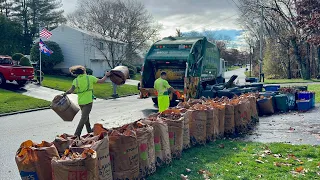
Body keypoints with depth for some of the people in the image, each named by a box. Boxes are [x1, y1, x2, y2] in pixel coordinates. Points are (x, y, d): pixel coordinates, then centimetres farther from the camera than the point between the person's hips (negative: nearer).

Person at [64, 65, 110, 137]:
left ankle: (89, 130, 36)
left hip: (80, 102, 4)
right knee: (84, 118, -4)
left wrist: (65, 93, -5)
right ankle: (77, 134, -12)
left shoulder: (76, 80, -1)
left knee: (85, 116, 22)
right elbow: (101, 81, 2)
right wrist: (106, 75, 16)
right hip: (88, 101, -4)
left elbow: (71, 90, -16)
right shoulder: (90, 77, -5)